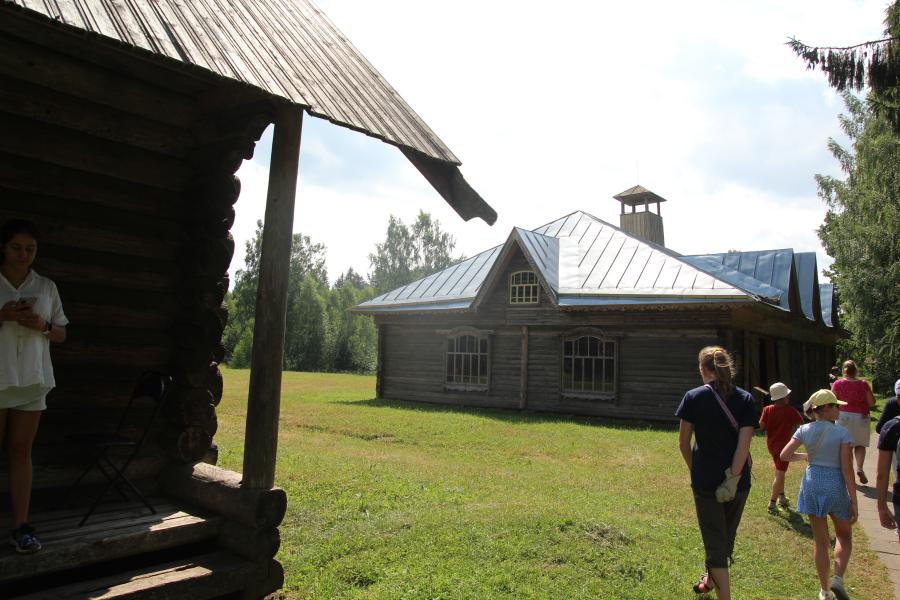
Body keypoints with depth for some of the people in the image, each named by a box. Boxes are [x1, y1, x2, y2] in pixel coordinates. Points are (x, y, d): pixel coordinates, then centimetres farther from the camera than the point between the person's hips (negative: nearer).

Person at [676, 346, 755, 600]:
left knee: (715, 541, 6)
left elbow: (683, 442, -3)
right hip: (739, 481, 4)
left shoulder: (694, 397, -8)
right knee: (726, 537, 23)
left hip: (706, 480, -3)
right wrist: (733, 478, -12)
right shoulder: (745, 399, -3)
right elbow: (744, 443, -12)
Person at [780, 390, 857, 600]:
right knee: (844, 536, 19)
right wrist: (854, 502, -8)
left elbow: (784, 455, -5)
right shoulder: (842, 433, -11)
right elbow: (847, 469, -13)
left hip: (812, 483, 3)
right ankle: (838, 578, 0)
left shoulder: (804, 430, -2)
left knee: (820, 540, 14)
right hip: (835, 486, -3)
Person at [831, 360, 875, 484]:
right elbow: (872, 403, -4)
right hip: (861, 418, 0)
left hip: (843, 417, 0)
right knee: (860, 444, 13)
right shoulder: (863, 384, -8)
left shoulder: (837, 384, -8)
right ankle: (859, 468, -6)